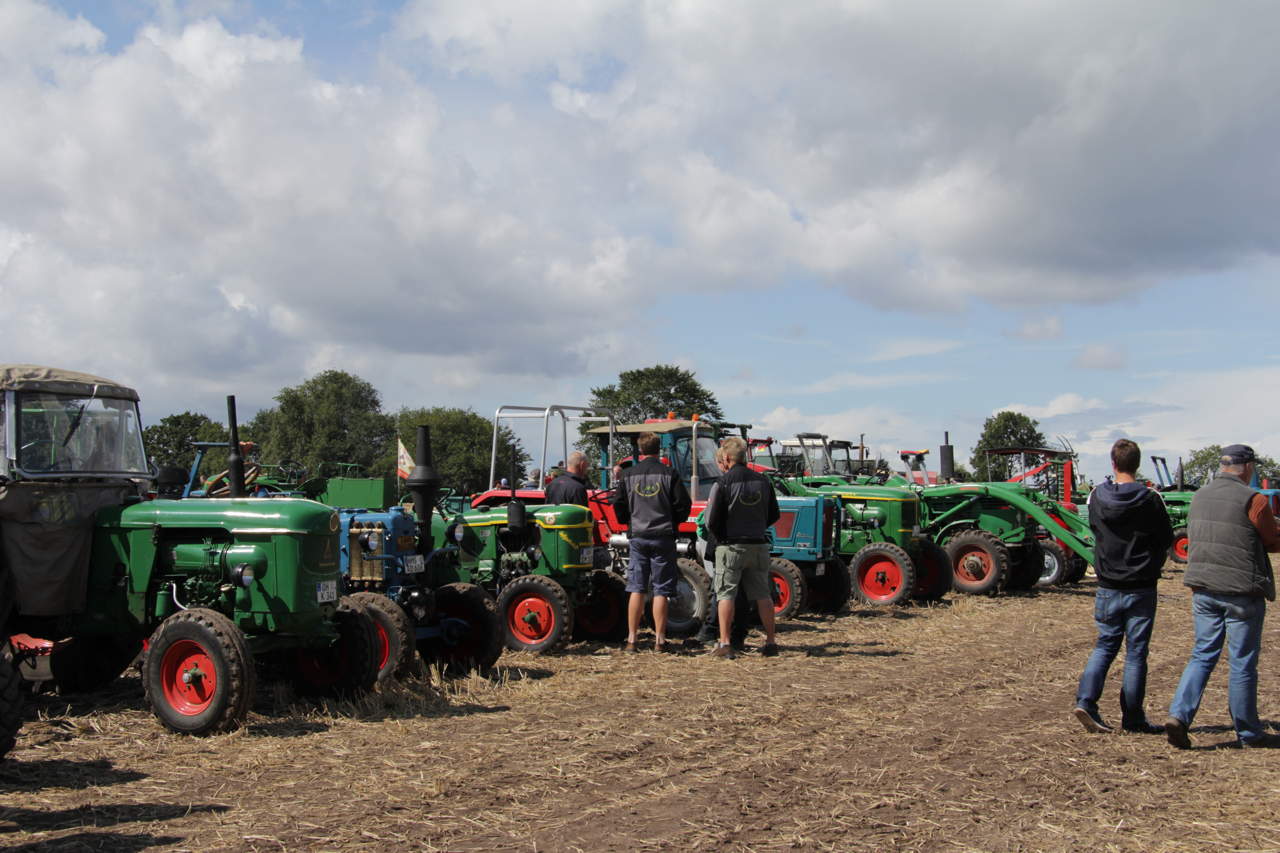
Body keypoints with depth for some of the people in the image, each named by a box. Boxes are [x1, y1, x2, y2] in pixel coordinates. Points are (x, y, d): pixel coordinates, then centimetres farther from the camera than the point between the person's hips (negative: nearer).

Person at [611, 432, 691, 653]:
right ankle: (660, 640, 3)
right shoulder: (669, 474, -5)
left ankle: (631, 639, 5)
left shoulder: (629, 475, 2)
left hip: (638, 537, 2)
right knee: (661, 591, 2)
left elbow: (619, 505, 6)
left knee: (636, 589, 6)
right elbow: (683, 504, -6)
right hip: (663, 537, -2)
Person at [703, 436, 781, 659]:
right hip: (759, 545, 5)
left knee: (725, 594, 2)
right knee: (762, 594, 11)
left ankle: (724, 644, -2)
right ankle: (770, 642, 13)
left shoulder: (723, 484, -12)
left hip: (731, 546, -5)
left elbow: (711, 521, -12)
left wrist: (719, 539, 5)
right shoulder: (763, 482, 5)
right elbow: (774, 516, 12)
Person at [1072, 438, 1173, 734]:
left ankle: (1085, 700, -3)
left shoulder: (1096, 497, -4)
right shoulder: (1151, 499, -11)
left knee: (1105, 645, 14)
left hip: (1107, 586, 2)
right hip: (1141, 588, -2)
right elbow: (1167, 539, -1)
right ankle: (1133, 717, 10)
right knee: (1136, 651, 5)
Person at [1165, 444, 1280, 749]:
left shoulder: (1199, 496, 6)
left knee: (1203, 654, 11)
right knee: (1242, 663, 5)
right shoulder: (1252, 500, -14)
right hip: (1241, 591, -5)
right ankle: (1248, 733, 17)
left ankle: (1178, 714, -5)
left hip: (1203, 589, 5)